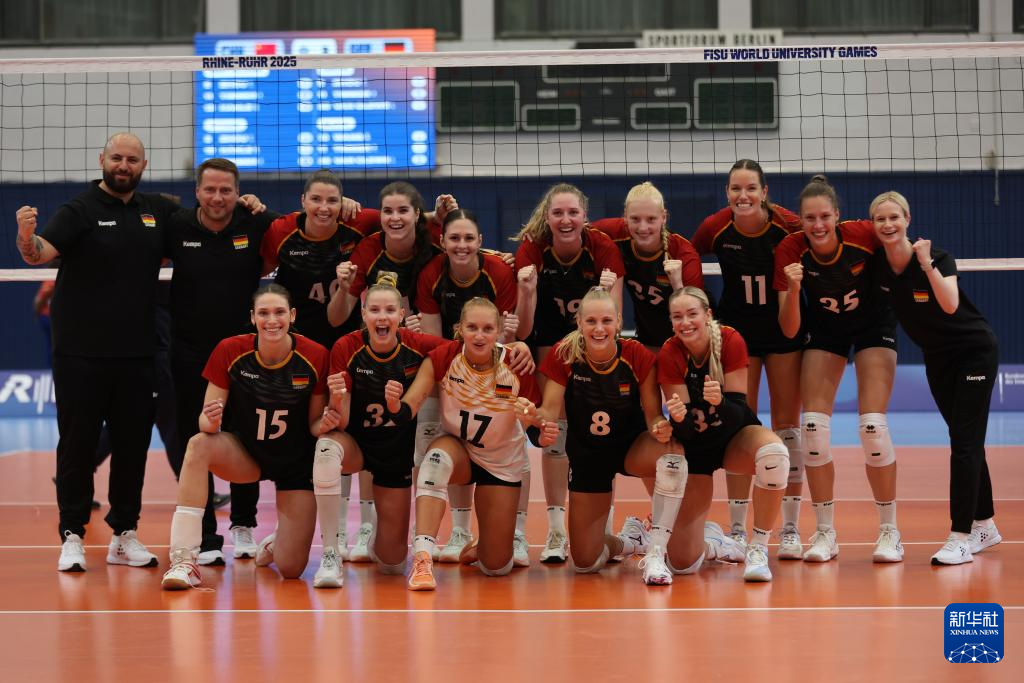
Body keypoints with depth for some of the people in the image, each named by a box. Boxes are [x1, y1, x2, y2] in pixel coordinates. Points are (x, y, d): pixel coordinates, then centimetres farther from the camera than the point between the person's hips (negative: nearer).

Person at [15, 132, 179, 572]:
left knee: (133, 444, 8)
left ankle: (125, 535, 18)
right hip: (81, 353, -4)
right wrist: (27, 237, -41)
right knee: (77, 445, 1)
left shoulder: (157, 211, 8)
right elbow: (40, 253, -18)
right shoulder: (80, 210, -5)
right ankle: (72, 536, 6)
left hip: (136, 353, 4)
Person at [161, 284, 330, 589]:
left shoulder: (315, 357, -16)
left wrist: (324, 424, -28)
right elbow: (206, 419, -11)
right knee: (199, 445, -36)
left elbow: (314, 424, -5)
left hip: (296, 461, 0)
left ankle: (276, 543, 32)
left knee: (291, 570, -10)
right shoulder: (230, 351, -15)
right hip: (243, 452, 0)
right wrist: (211, 421, -35)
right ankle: (184, 561, -34)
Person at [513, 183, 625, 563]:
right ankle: (555, 532, -7)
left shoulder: (603, 248, -22)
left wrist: (609, 294, -42)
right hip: (551, 343, 0)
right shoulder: (531, 250, -21)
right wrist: (527, 292, -40)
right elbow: (524, 331, -22)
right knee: (554, 428, -11)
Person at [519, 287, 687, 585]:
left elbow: (652, 414, -14)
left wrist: (660, 427, -38)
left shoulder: (638, 356, -20)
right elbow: (551, 411, -17)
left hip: (632, 446, -1)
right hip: (586, 454, 1)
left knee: (672, 452, -39)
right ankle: (627, 543, 36)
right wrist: (537, 415, -40)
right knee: (585, 562, -2)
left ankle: (655, 553, -27)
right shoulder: (563, 356, -18)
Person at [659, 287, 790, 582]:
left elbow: (737, 412, -20)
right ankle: (712, 543, 27)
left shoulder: (731, 341, -19)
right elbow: (685, 431, -21)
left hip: (735, 436, 0)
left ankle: (758, 548, -22)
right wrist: (679, 417, -44)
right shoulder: (669, 355, -19)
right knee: (682, 563, -12)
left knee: (773, 452, -39)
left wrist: (719, 402, -42)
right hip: (694, 447, 0)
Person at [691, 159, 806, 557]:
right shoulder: (715, 228, -14)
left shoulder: (787, 225, -17)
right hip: (736, 330, 1)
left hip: (784, 328, -1)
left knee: (786, 426, 2)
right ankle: (737, 529, 8)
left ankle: (790, 529, 8)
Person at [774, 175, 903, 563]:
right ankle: (825, 533, 3)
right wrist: (793, 290, -35)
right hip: (825, 331, 2)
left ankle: (889, 531, 1)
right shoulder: (790, 251, -22)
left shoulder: (863, 235, -27)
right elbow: (789, 330, -21)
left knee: (872, 425, -14)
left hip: (874, 327, -2)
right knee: (813, 426, -10)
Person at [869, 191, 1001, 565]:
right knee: (964, 442, 13)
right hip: (937, 359, 6)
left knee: (965, 442, -12)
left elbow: (950, 304, -41)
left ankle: (961, 539, -15)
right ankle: (984, 525, 26)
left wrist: (928, 264, -46)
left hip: (975, 352, -6)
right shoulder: (876, 264, -10)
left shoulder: (937, 257, -25)